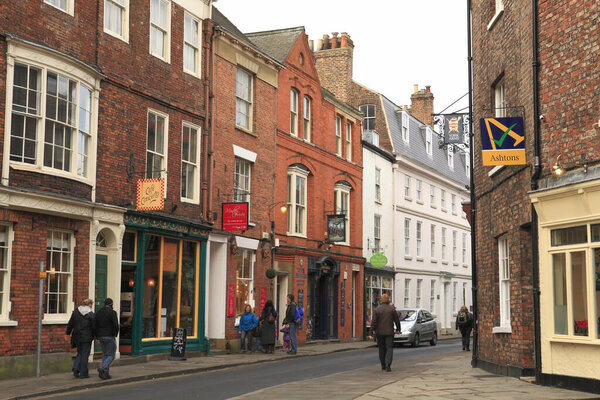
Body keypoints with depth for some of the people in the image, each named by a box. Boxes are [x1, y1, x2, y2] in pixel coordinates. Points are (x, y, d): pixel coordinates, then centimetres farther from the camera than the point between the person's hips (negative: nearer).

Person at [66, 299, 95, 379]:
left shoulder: (75, 312, 3)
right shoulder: (91, 314, -10)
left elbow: (70, 324, 6)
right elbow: (94, 327, -8)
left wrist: (68, 333, 14)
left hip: (77, 337, 4)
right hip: (86, 338, -4)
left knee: (80, 353, 19)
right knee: (85, 354, 3)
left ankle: (76, 368, -1)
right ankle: (83, 374, 6)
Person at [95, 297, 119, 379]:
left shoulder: (98, 312, 9)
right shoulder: (112, 312, -10)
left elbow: (95, 325, 10)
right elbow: (116, 325, -17)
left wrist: (97, 337, 13)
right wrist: (115, 334, -1)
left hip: (101, 336, 6)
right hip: (109, 336, -6)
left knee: (105, 354, 13)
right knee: (111, 355, 1)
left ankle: (105, 374, 8)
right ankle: (102, 368, -20)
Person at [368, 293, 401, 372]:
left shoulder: (376, 310, -4)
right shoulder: (392, 309, -3)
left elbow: (373, 322, -8)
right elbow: (397, 320, 2)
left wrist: (371, 333, -8)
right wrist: (398, 329, 18)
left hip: (380, 333, 1)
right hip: (389, 332, -1)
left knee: (382, 349, 14)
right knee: (389, 349, 0)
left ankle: (383, 365, 22)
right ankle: (388, 365, -18)